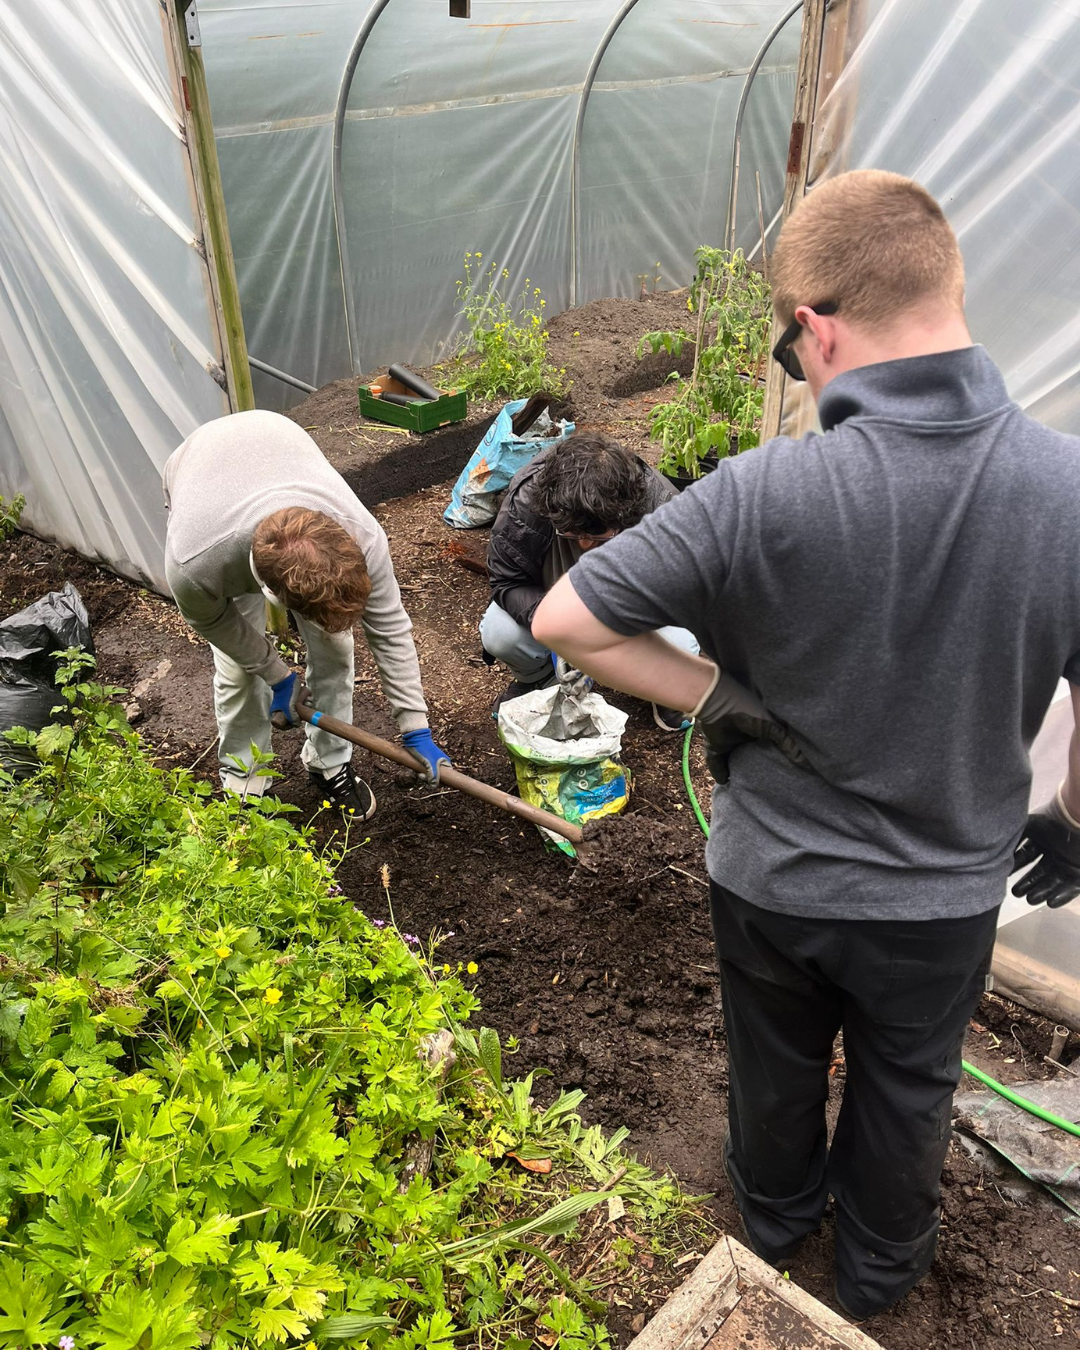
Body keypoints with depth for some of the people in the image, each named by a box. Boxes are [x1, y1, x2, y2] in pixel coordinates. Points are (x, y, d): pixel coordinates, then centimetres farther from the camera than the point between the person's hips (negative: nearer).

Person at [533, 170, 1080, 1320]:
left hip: (769, 878, -1)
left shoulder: (759, 496, -28)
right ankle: (879, 1268, 56)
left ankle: (775, 1214, 58)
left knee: (775, 1068, 28)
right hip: (943, 895, 1)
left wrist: (717, 701, -14)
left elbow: (564, 622, -24)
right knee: (906, 1092, 29)